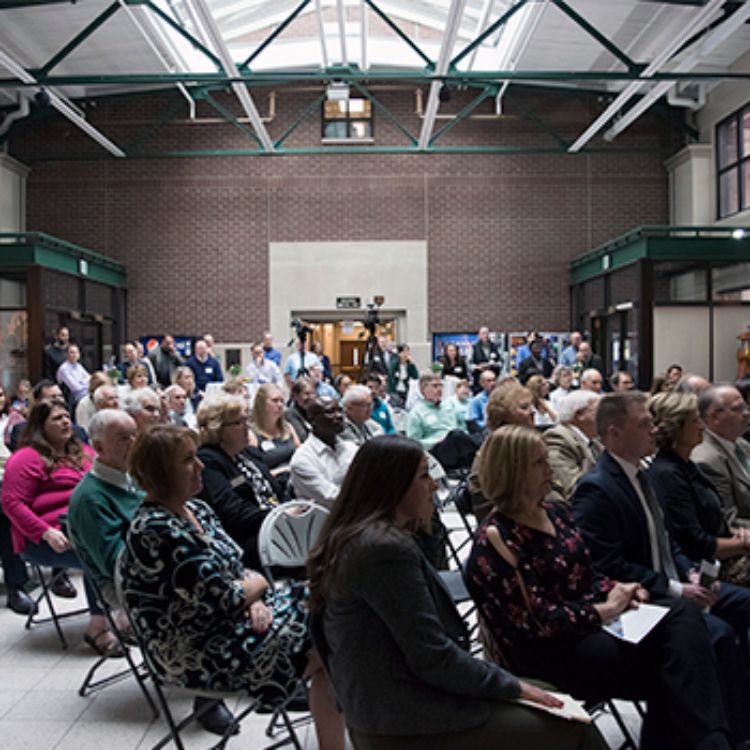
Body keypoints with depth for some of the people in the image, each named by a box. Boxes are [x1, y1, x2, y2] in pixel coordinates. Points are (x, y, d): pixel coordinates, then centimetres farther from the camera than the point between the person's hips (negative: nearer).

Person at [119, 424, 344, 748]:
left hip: (238, 616, 9)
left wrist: (254, 599, -11)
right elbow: (221, 598, -24)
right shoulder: (156, 530, -23)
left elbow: (238, 570, 9)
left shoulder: (196, 509, 5)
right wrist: (258, 583, -5)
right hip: (202, 652, -8)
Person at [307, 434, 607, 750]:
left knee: (551, 695, 13)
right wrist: (512, 686, -8)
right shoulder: (386, 548, -22)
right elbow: (433, 659, -20)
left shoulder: (356, 538, 10)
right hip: (407, 722, -10)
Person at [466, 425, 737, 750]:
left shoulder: (555, 513, 10)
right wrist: (605, 610, -12)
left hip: (589, 625, 7)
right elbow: (537, 620, -18)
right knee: (669, 671, -19)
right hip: (548, 650, -7)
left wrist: (616, 590, -4)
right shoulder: (495, 540, -15)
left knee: (684, 615, -17)